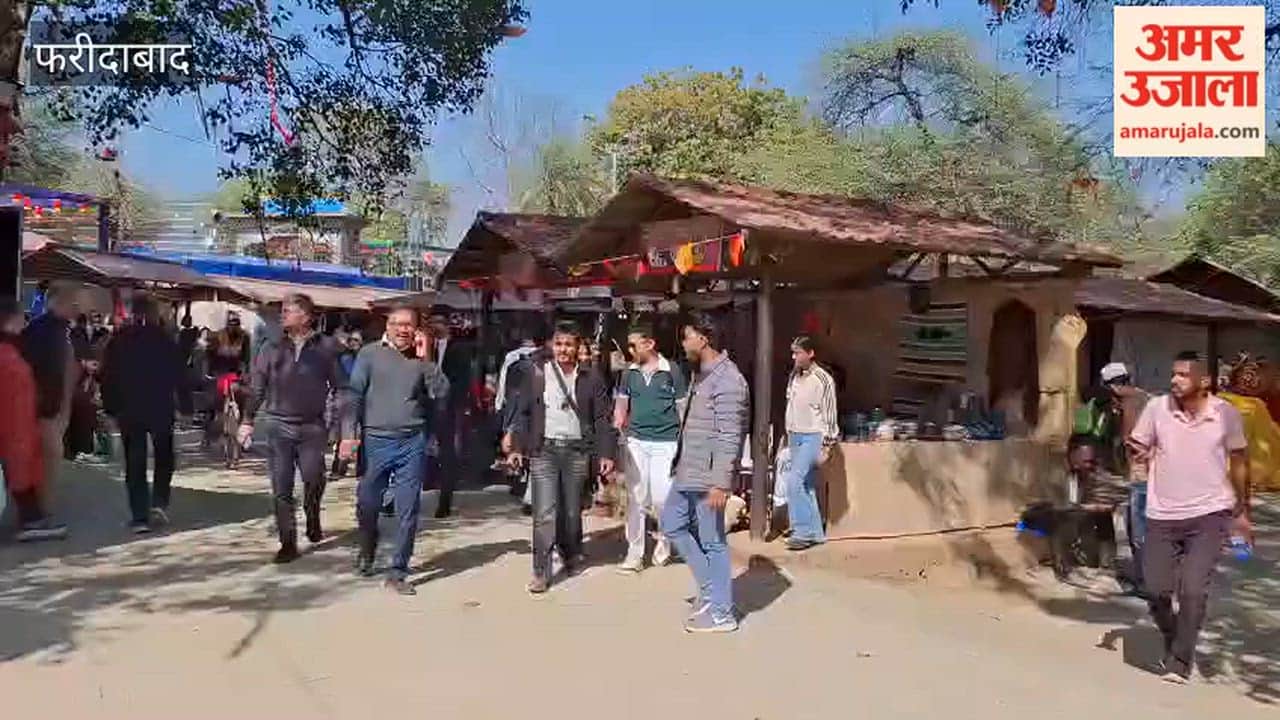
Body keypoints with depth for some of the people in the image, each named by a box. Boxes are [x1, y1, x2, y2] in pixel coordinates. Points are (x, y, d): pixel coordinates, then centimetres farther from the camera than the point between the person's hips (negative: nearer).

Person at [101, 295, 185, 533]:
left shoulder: (118, 341, 1)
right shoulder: (165, 340, -5)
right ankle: (159, 503, 2)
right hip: (161, 409, -1)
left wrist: (112, 409, 7)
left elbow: (108, 378, 1)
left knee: (134, 464, 6)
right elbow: (178, 375, -6)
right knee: (164, 457, 16)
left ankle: (139, 516, 3)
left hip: (129, 410, 1)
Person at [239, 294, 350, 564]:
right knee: (281, 488, 1)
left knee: (314, 480, -4)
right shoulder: (272, 348, 5)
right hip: (279, 426, 2)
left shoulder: (326, 348, 0)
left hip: (312, 427, -2)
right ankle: (288, 543, 11)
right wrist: (247, 420, 5)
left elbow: (340, 387, 1)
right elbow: (257, 388, 9)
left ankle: (313, 522, 27)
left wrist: (346, 425, -3)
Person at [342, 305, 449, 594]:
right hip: (375, 440, -1)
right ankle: (367, 553, 38)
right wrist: (349, 434, -8)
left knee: (408, 510, 1)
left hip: (412, 443, 1)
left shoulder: (421, 359, 8)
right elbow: (354, 395, -1)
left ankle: (397, 572, 11)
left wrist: (426, 359, -7)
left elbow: (442, 393, -1)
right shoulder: (370, 354, 2)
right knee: (367, 505, 9)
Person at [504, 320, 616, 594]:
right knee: (545, 513, -7)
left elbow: (603, 418, 4)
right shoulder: (536, 374, 2)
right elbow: (522, 412, 2)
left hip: (576, 450, 1)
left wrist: (606, 453, -2)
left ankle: (572, 556, 36)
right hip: (543, 449, -1)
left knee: (572, 511, 12)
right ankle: (541, 572, 0)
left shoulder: (591, 379, 3)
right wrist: (516, 446, -4)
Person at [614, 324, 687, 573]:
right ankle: (634, 554, 12)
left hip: (665, 442, -3)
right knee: (635, 499, 4)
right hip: (635, 442, 3)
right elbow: (621, 407, 14)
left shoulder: (672, 370, -3)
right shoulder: (630, 373, 7)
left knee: (661, 498, -5)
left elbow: (683, 408, 2)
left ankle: (665, 539, 23)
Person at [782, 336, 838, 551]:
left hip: (813, 437, -8)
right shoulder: (793, 376, 9)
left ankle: (803, 531, -9)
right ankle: (816, 533, 18)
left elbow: (830, 415, -13)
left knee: (794, 480, -17)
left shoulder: (822, 379, -13)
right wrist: (789, 437, 18)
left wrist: (827, 447, -14)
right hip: (795, 437, 8)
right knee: (806, 486, 10)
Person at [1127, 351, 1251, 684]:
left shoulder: (1226, 413, -6)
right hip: (1162, 516, 2)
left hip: (1209, 515, -1)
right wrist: (1140, 455, -19)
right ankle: (1174, 640, 33)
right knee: (1156, 591, 4)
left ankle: (1180, 662, 4)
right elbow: (1136, 448, 6)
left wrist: (1242, 512, 12)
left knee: (1193, 591, -11)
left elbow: (1238, 462, 7)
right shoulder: (1157, 407, -6)